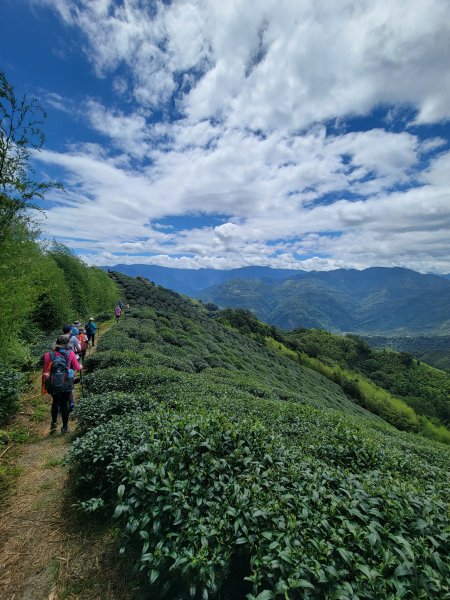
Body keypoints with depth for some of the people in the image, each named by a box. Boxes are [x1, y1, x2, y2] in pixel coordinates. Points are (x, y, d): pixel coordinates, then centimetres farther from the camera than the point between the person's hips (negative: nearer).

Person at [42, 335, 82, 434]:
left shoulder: (49, 355, -8)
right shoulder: (70, 354, -11)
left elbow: (45, 372, -2)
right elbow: (76, 367, 2)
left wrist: (44, 386, 11)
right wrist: (80, 367, 25)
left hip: (53, 384, 2)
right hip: (66, 384, -2)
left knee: (55, 402, 25)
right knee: (64, 404, 11)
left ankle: (54, 423, 22)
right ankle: (65, 427, 18)